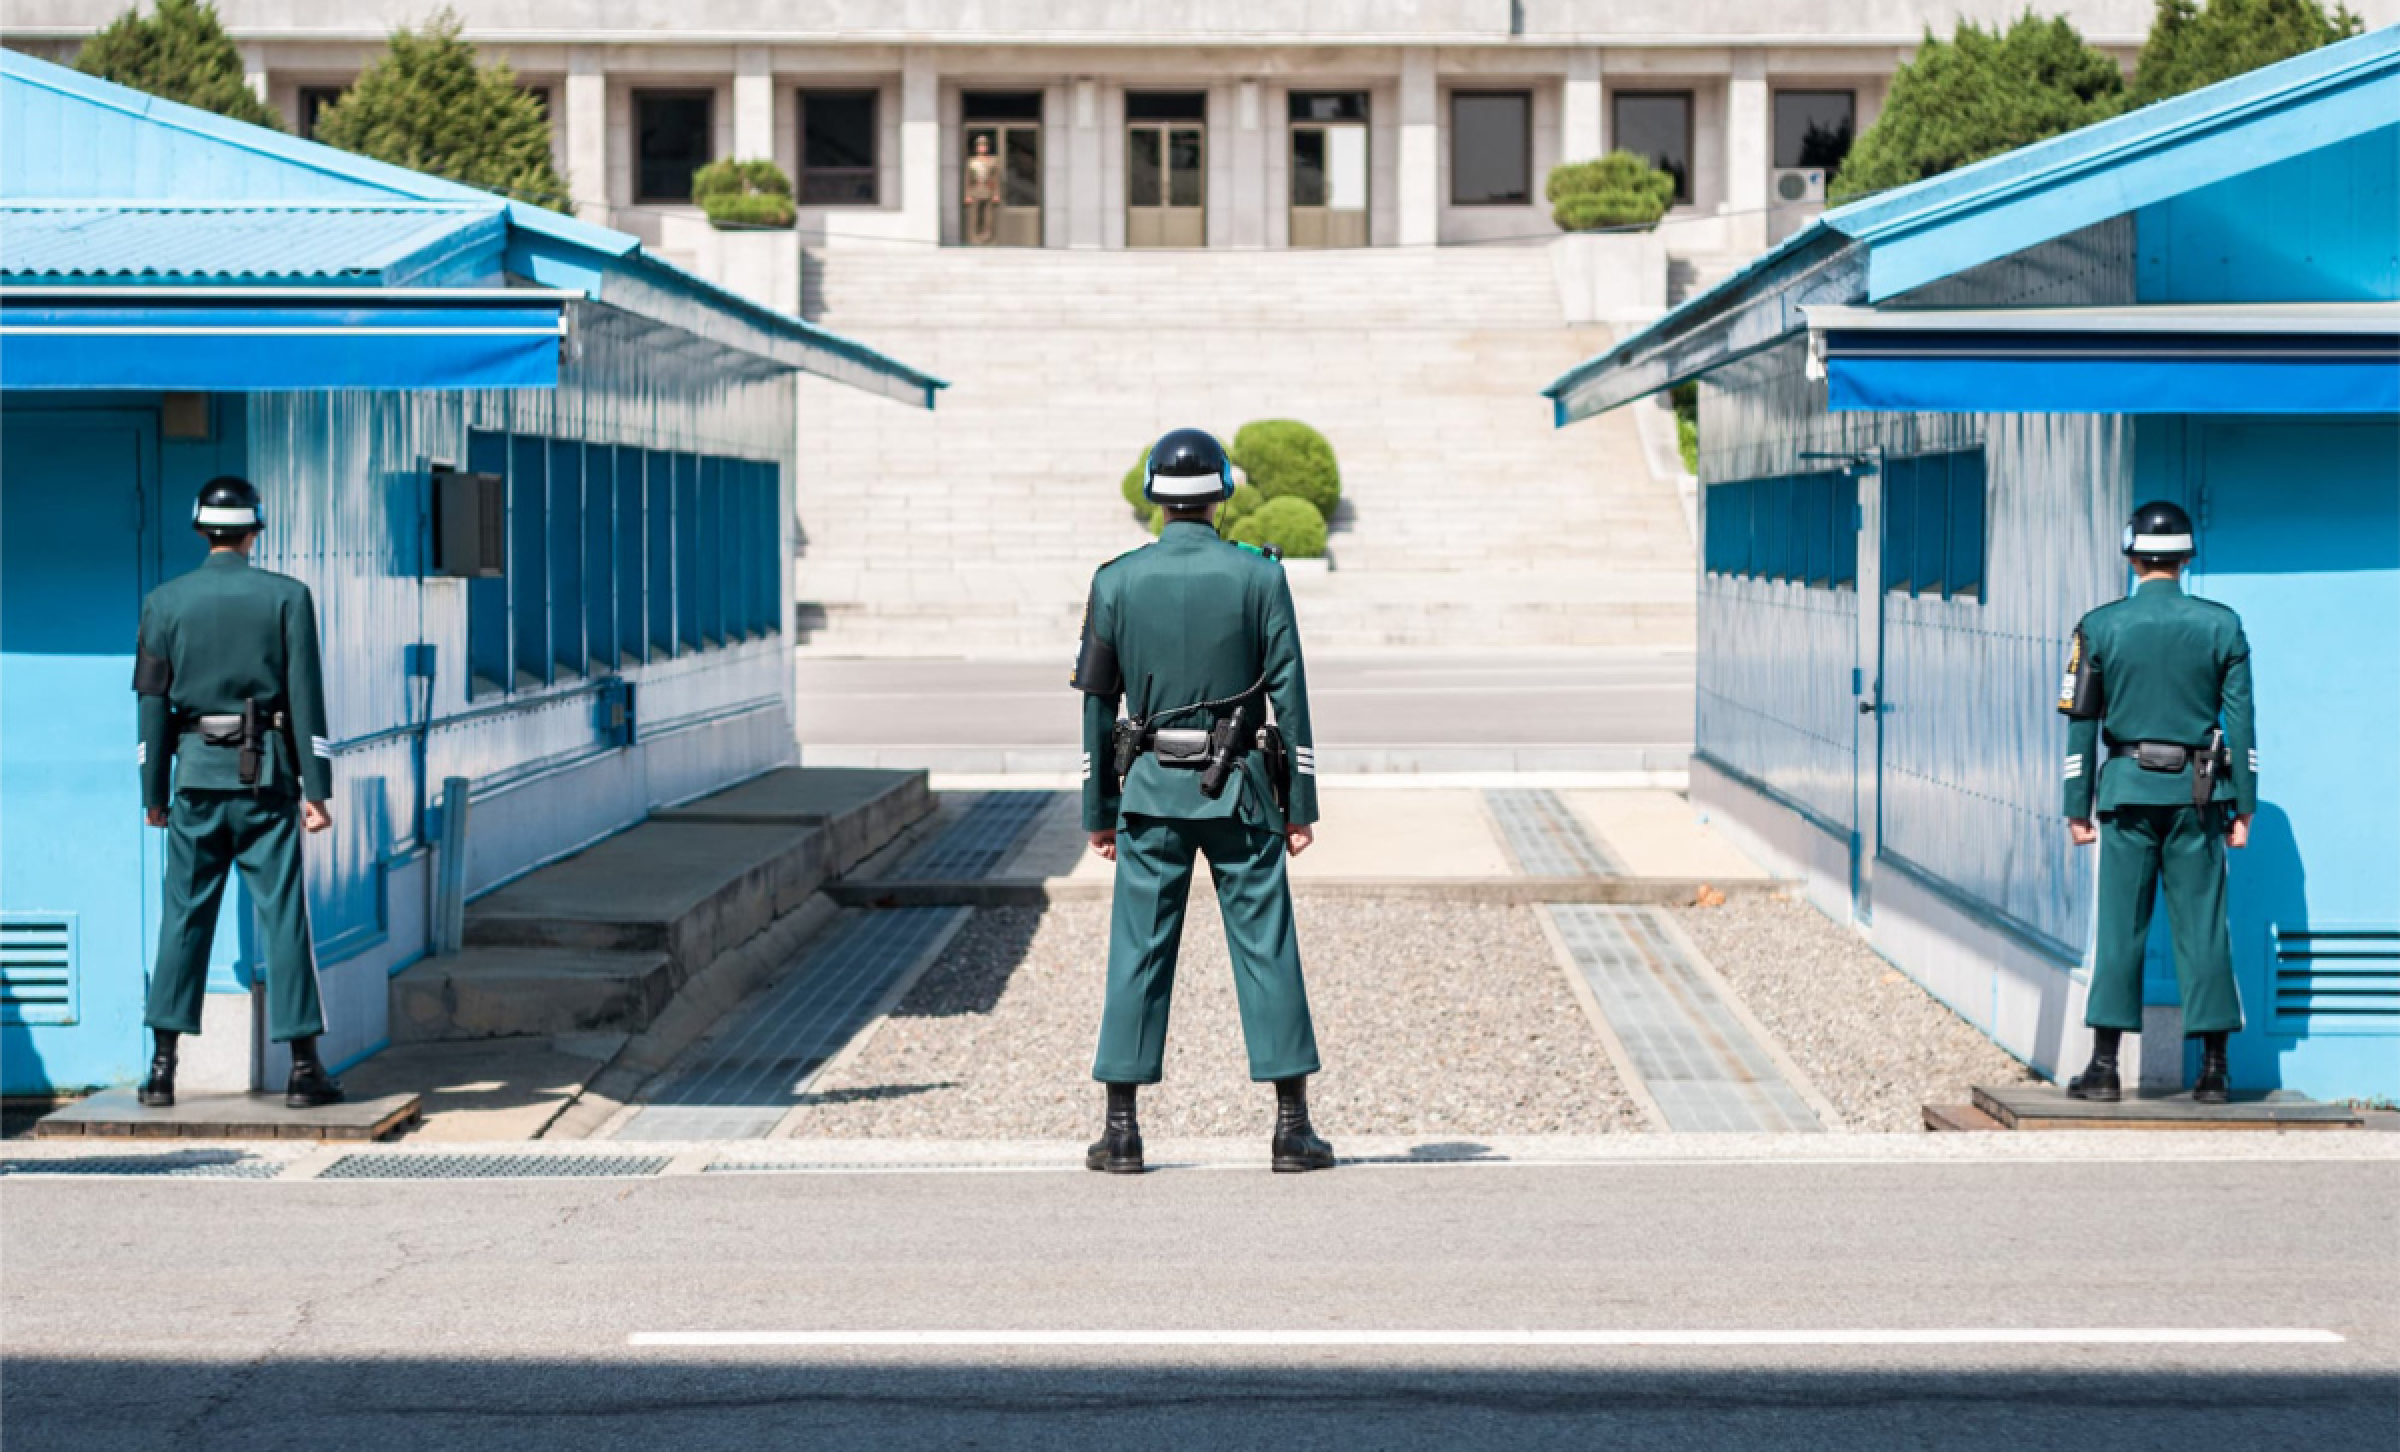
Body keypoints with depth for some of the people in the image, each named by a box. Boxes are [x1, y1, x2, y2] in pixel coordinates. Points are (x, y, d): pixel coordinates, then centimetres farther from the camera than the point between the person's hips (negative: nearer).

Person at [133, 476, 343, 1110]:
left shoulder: (165, 601, 3)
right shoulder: (287, 596, -2)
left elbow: (152, 702, 3)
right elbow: (306, 697, -5)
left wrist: (153, 792, 8)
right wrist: (316, 788, -3)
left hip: (196, 773, 2)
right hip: (266, 775, -2)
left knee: (184, 917, 7)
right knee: (284, 916, 0)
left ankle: (163, 1068, 4)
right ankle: (304, 1069, -1)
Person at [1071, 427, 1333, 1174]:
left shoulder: (1116, 581, 0)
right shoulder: (1258, 575, -3)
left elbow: (1096, 701, 3)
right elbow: (1289, 693, -4)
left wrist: (1098, 811, 10)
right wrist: (1302, 803, 1)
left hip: (1151, 788, 1)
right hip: (1239, 790, -1)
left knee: (1138, 953, 4)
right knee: (1266, 950, 3)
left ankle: (1121, 1131, 3)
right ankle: (1293, 1126, 2)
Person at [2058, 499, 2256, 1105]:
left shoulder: (2100, 627, -1)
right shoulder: (2222, 625, 0)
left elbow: (2081, 722, 1)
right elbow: (2240, 721, 0)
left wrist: (2078, 807, 6)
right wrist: (2243, 805, 5)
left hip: (2127, 788, 0)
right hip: (2198, 792, 1)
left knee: (2120, 926, 2)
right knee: (2203, 925, 4)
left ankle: (2104, 1067, 0)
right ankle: (2214, 1070, 4)